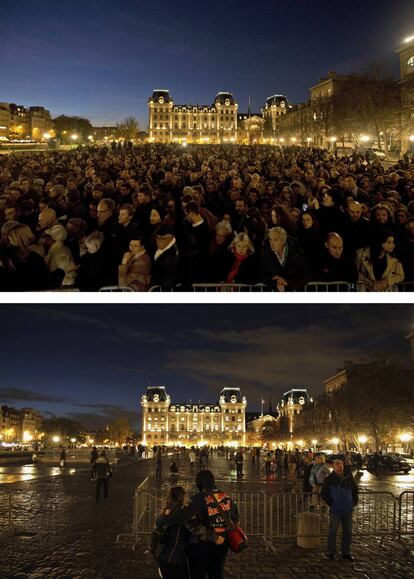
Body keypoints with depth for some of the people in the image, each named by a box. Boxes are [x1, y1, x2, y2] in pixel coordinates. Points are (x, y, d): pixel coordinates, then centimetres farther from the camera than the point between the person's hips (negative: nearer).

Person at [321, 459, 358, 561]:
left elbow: (355, 490, 21)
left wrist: (354, 501, 11)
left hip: (347, 510, 3)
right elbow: (323, 493, 2)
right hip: (335, 510, -3)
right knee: (332, 531, 0)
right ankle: (331, 552, 11)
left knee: (348, 531, 9)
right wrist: (330, 502, -5)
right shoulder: (329, 479, -3)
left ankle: (346, 552, 21)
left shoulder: (349, 478, 6)